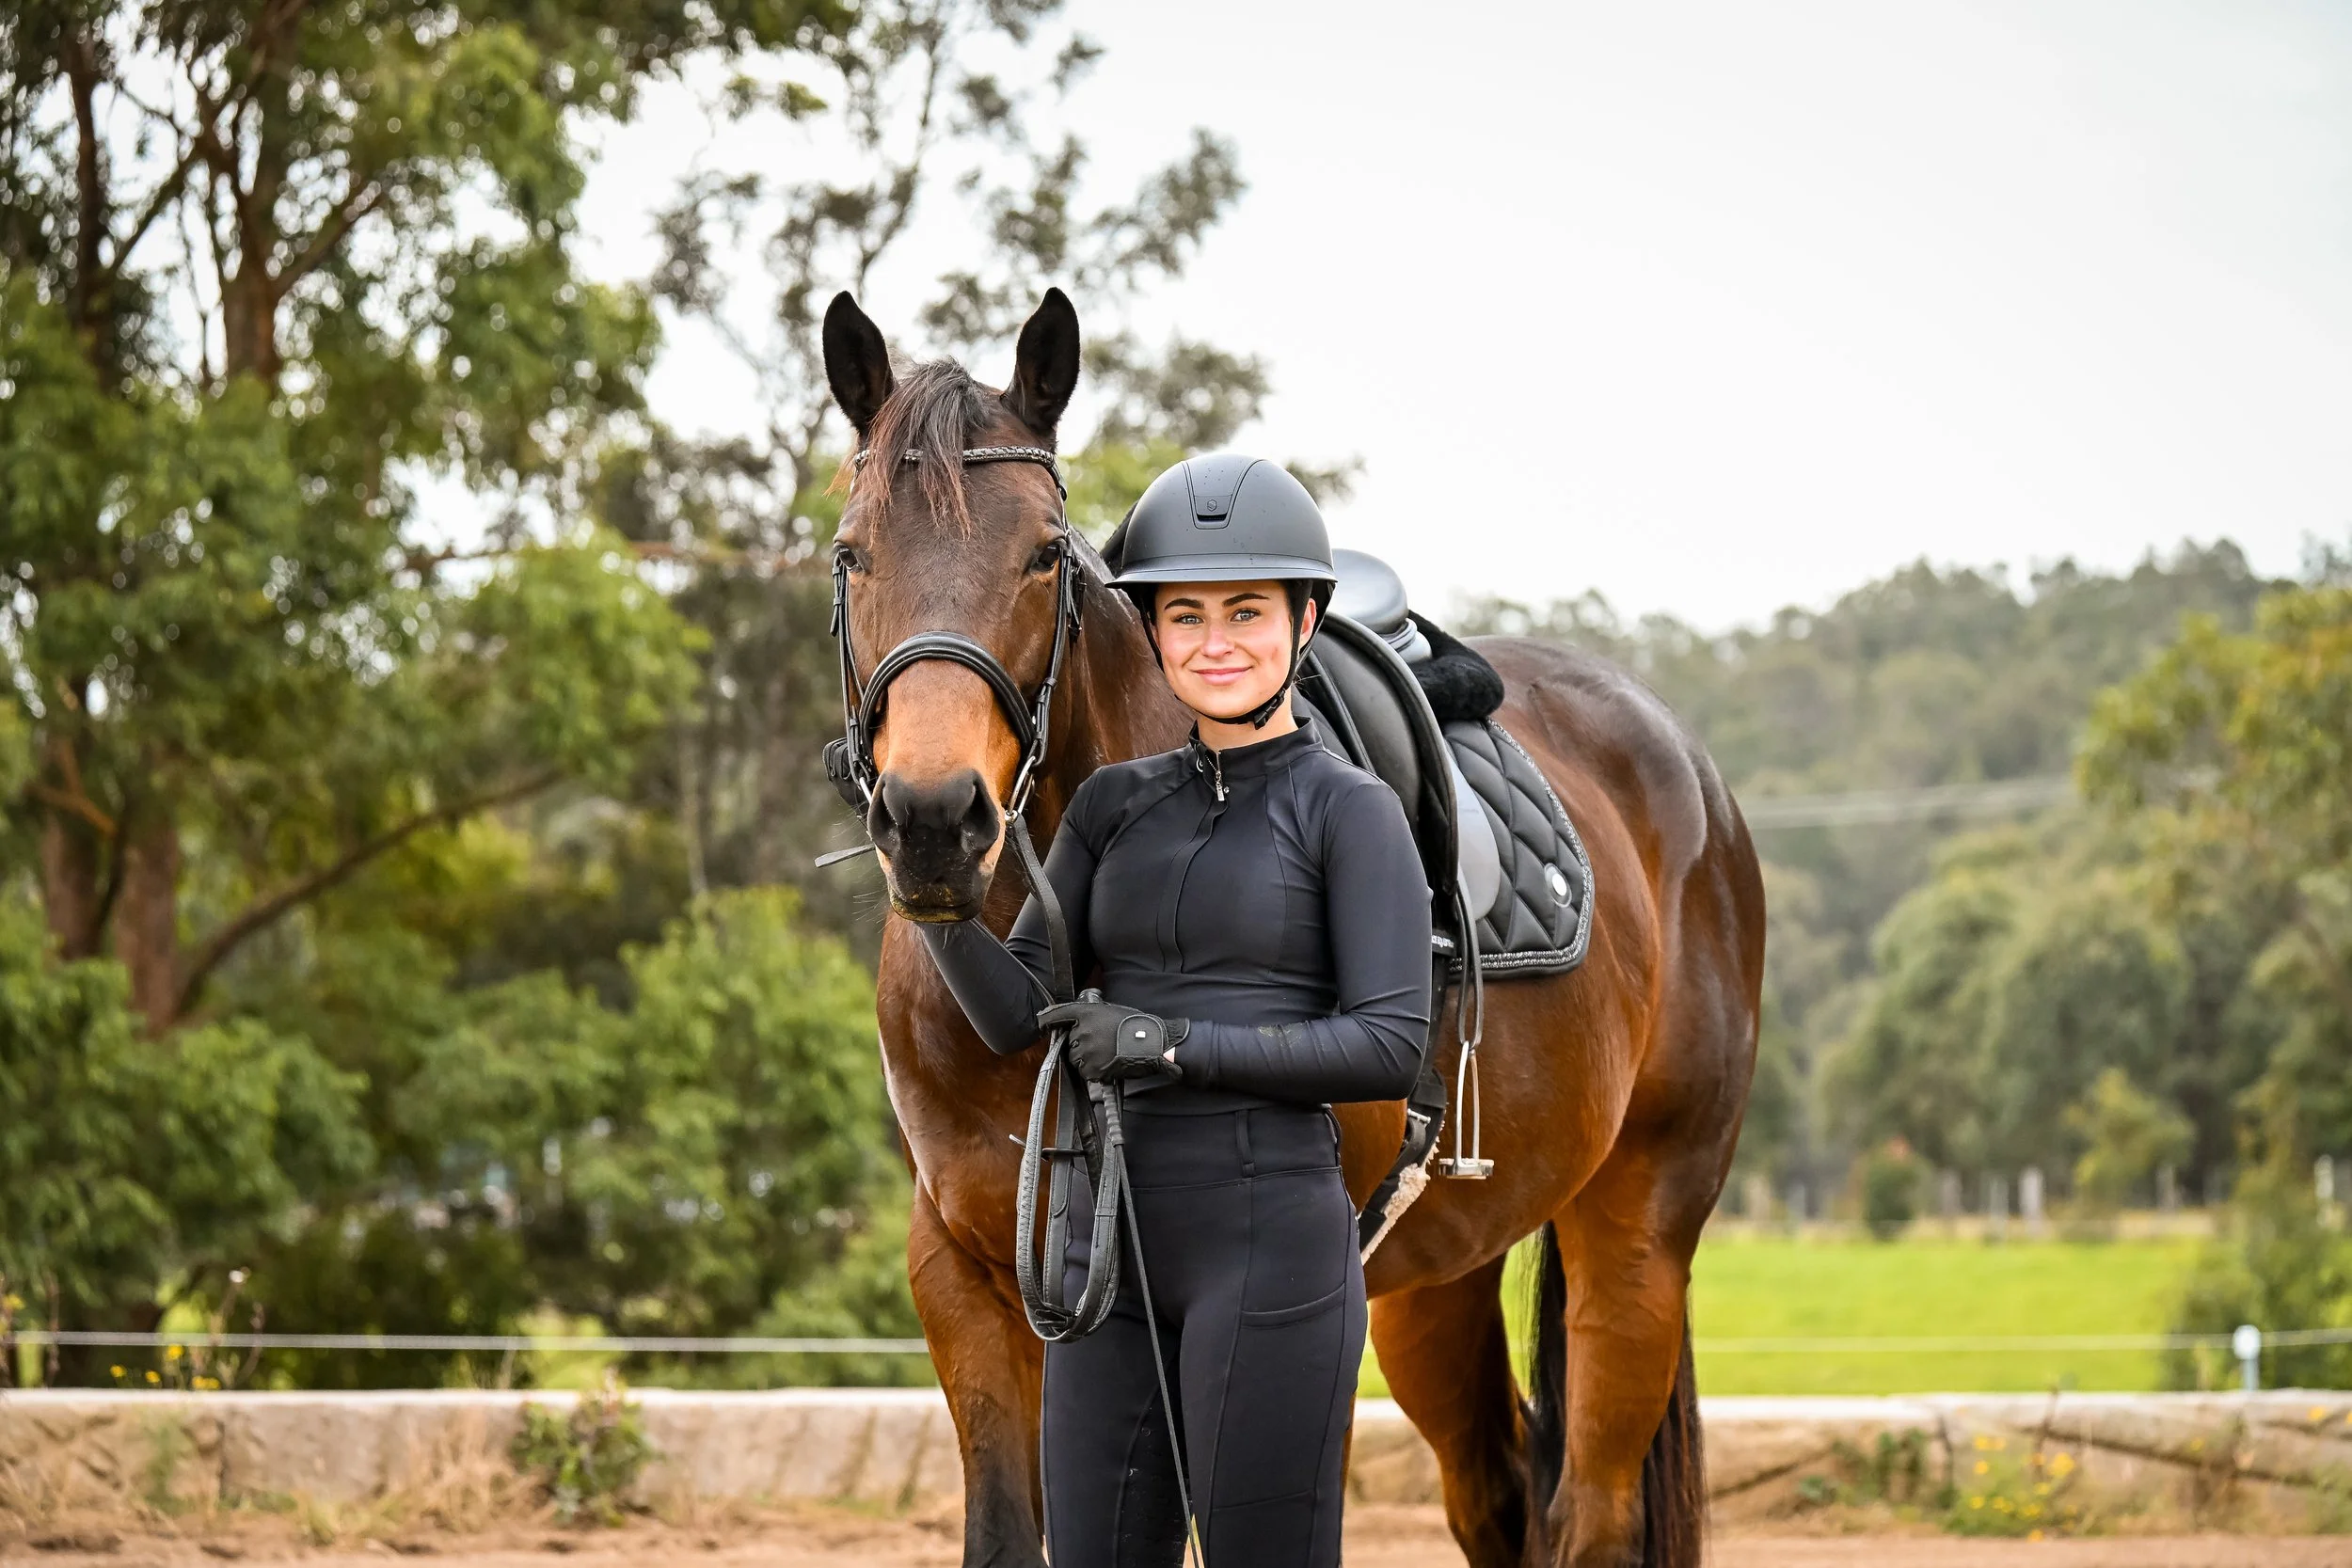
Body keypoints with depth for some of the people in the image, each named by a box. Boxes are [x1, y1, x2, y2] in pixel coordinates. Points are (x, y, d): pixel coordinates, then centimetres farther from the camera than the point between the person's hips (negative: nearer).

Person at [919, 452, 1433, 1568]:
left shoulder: (1349, 811, -3)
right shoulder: (1116, 805, 12)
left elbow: (1391, 1044, -11)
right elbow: (1016, 1013, 5)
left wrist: (1178, 1043, -17)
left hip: (1268, 1235, -6)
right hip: (1111, 1233, 6)